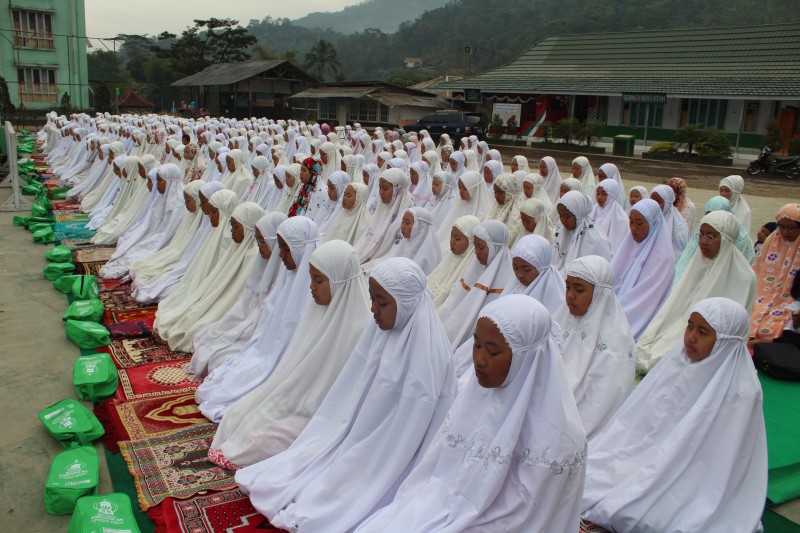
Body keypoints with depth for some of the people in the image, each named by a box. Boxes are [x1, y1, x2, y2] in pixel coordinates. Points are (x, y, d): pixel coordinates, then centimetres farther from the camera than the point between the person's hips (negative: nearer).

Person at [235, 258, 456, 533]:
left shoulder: (428, 352, -26)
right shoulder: (381, 329, -3)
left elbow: (408, 429, -22)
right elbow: (353, 393, 5)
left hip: (386, 462, -7)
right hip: (356, 437, 7)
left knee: (313, 510, -7)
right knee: (278, 480, 4)